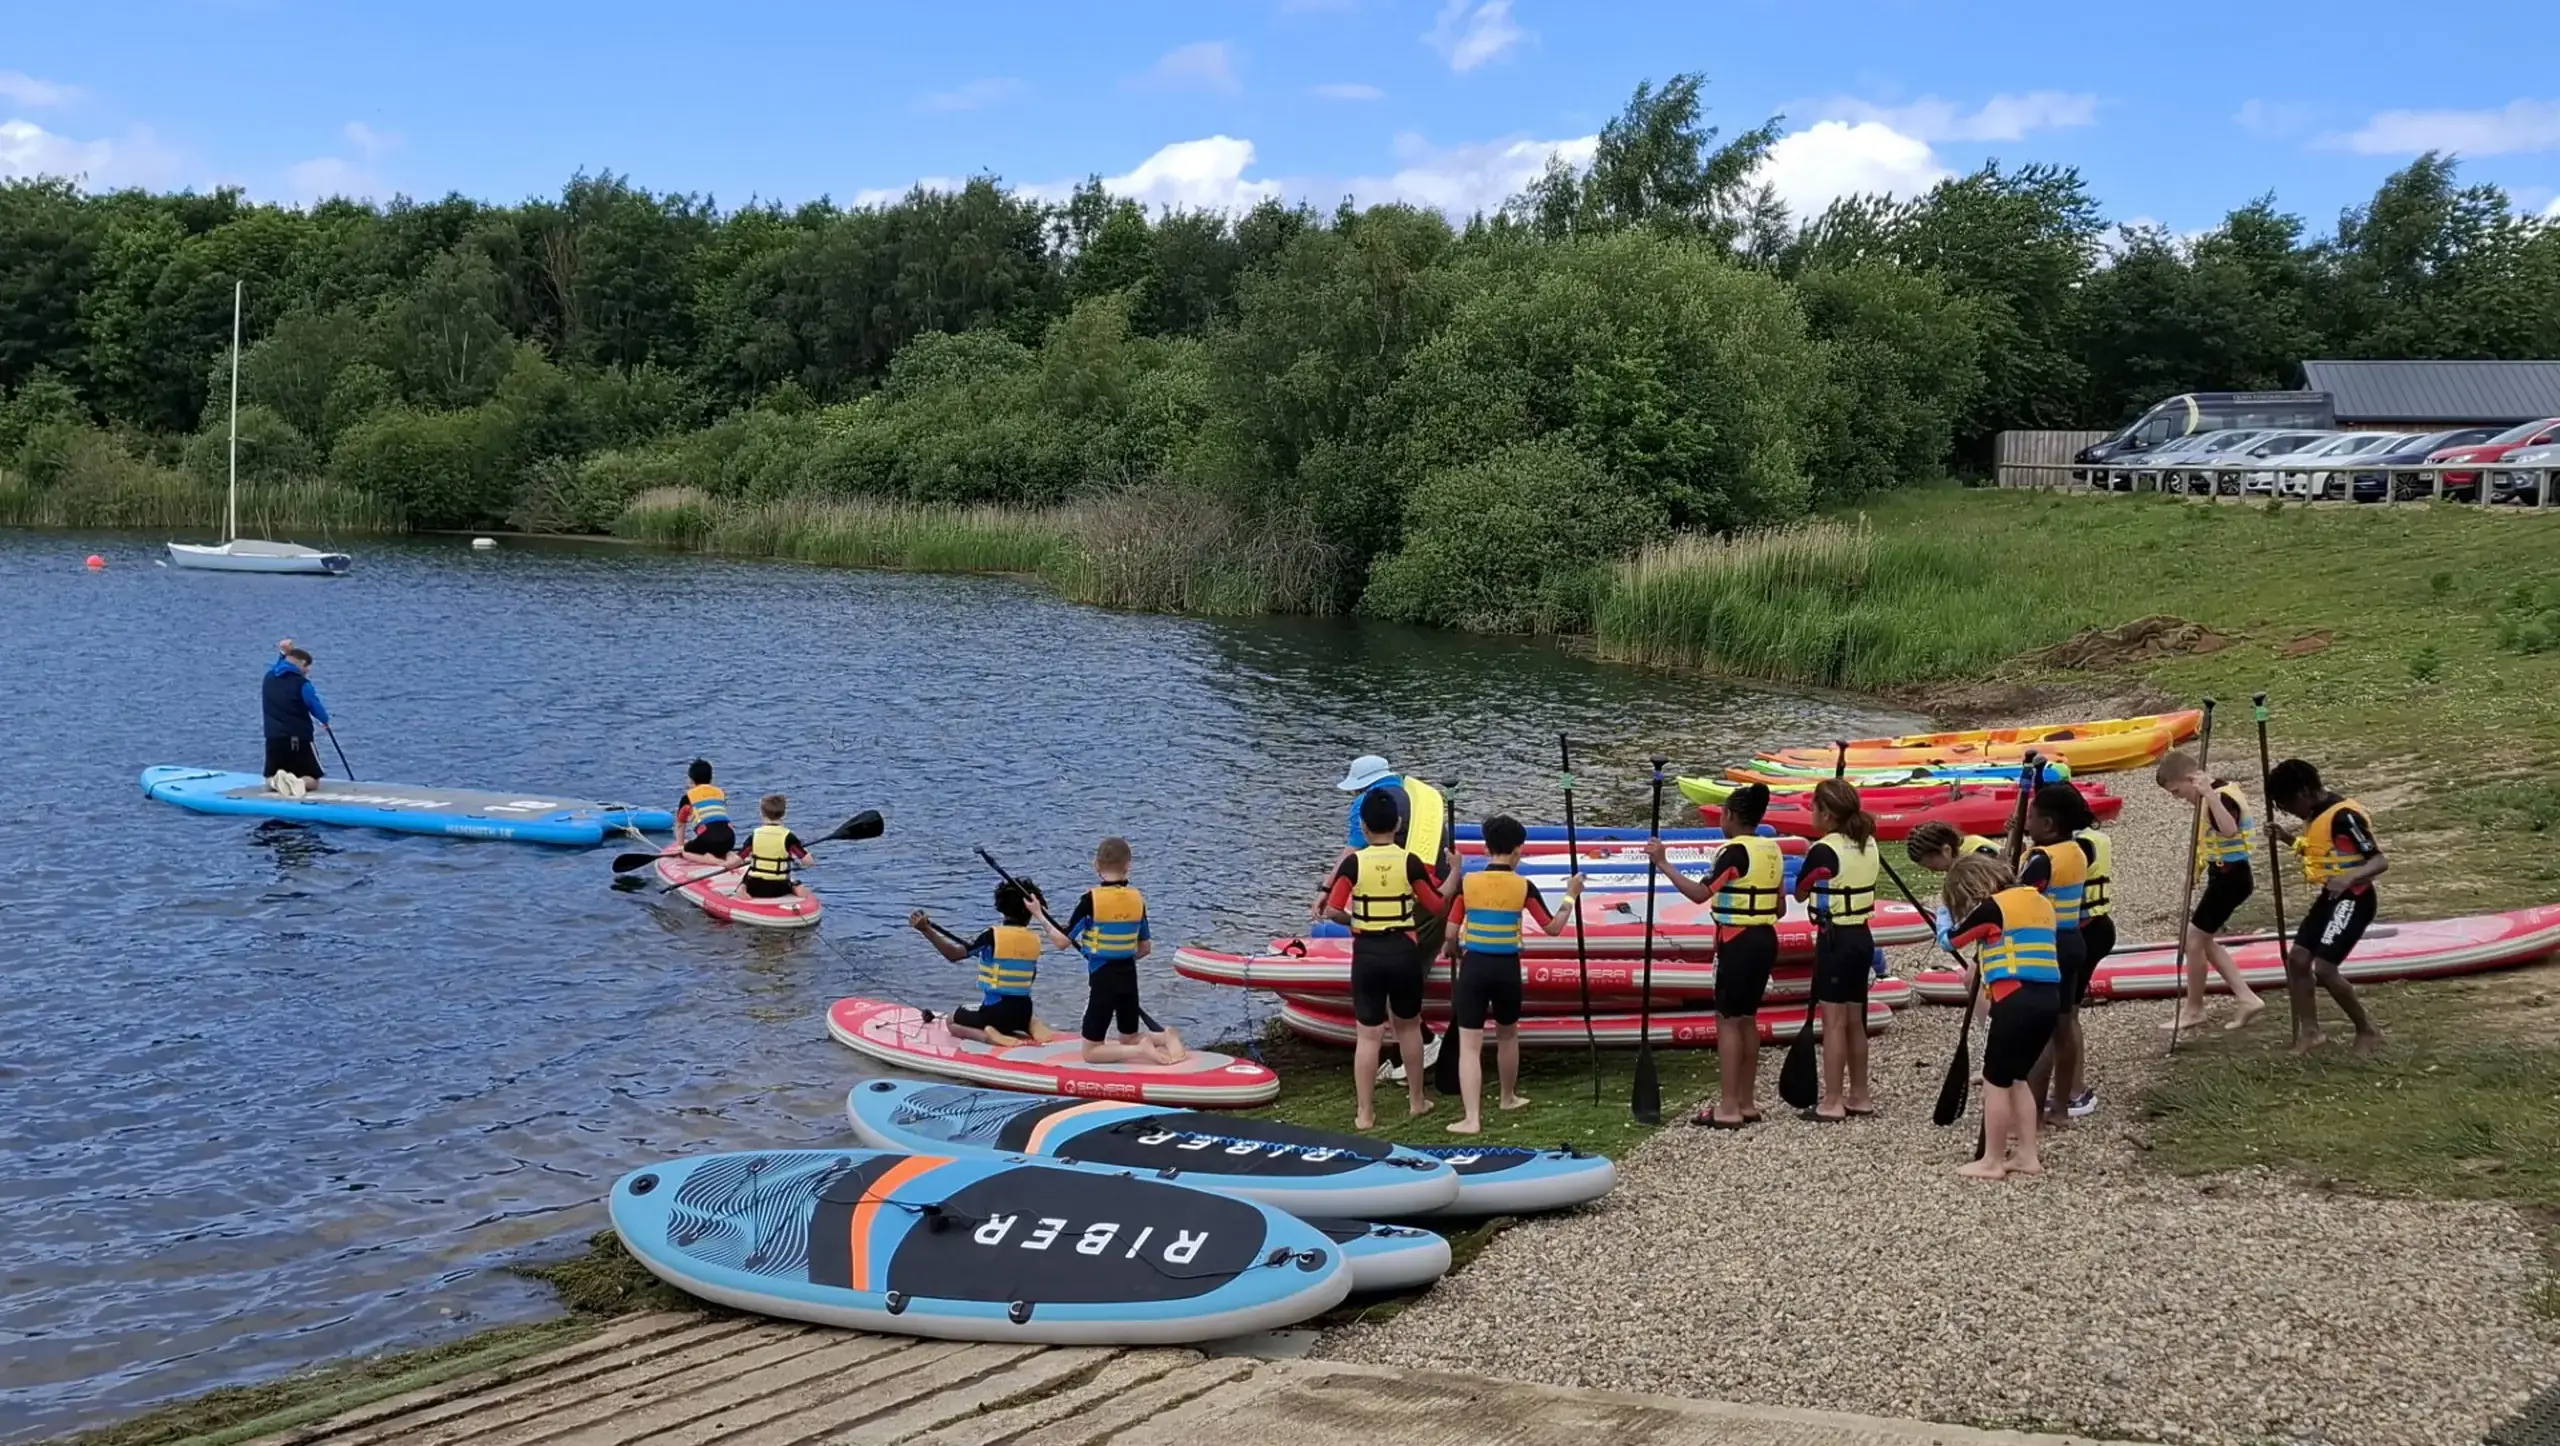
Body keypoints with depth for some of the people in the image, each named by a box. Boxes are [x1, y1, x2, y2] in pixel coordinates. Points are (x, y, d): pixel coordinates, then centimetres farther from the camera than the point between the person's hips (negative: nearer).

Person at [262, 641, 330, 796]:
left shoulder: (268, 678, 4)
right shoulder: (302, 683, -11)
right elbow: (317, 709, -9)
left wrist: (282, 654, 25)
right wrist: (325, 720, 11)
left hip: (274, 738, 4)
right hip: (299, 739, -4)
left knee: (270, 780, 18)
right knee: (312, 780, 7)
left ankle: (278, 780, -19)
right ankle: (299, 782, -28)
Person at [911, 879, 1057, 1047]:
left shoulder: (992, 936, -14)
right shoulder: (1035, 939, 0)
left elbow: (954, 954, -24)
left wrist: (925, 930, -28)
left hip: (995, 1011, -4)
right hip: (1023, 1012, 5)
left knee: (952, 1021, 22)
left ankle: (987, 1034, -7)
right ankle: (1031, 1025, 6)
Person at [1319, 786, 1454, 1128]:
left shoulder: (1353, 863, -7)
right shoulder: (1410, 862, -5)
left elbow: (1333, 911, -10)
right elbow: (1438, 905, 1)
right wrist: (1453, 872, 17)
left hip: (1367, 953, -1)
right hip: (1403, 951, 1)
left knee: (1368, 1035, 3)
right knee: (1408, 1026, 20)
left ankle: (1364, 1113, 4)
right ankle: (1417, 1099, 30)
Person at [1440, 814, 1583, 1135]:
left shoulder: (1467, 883, -4)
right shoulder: (1523, 886, -5)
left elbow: (1451, 933, -3)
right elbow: (1553, 928, -1)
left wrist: (1455, 954, 19)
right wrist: (1571, 897, 14)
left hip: (1474, 967, -1)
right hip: (1507, 969, 1)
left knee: (1469, 1046, -2)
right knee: (1507, 1035, 25)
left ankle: (1471, 1117, -11)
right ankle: (1508, 1097, 42)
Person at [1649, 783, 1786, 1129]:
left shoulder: (1735, 852, -15)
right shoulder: (1773, 851, 9)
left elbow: (1699, 893, -23)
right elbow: (1780, 907, 14)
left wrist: (1663, 863, -20)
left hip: (1738, 943, -8)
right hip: (1765, 940, 8)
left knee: (1728, 1020, -4)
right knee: (1747, 1019, 15)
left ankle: (1728, 1108, -5)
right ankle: (1747, 1103, 20)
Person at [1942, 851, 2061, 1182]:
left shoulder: (1994, 907, -6)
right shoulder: (2039, 901, 17)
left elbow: (1951, 940, 5)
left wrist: (1944, 915, 23)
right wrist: (1983, 969, 27)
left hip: (2015, 1001, -8)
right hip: (2048, 999, 8)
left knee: (1995, 1081, 4)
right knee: (2016, 1078, 20)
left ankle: (1992, 1162, 9)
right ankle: (2028, 1155, 19)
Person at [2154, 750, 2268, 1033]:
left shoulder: (2221, 796, -22)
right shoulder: (2222, 789, 9)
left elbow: (2229, 830, -43)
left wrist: (2209, 795, -47)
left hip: (2229, 877, -11)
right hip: (2229, 874, 11)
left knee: (2194, 939, -4)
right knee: (2205, 940, 15)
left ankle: (2193, 1010, 7)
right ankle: (2247, 999, 13)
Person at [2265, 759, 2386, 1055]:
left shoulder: (2344, 816, -22)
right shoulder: (2315, 815, 6)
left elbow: (2380, 861, -25)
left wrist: (2349, 877, -43)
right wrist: (2290, 838, 8)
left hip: (2353, 899, -10)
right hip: (2332, 896, 10)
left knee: (2324, 968, -15)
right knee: (2297, 958, 5)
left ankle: (2368, 1031, 2)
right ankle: (2309, 1032, 14)